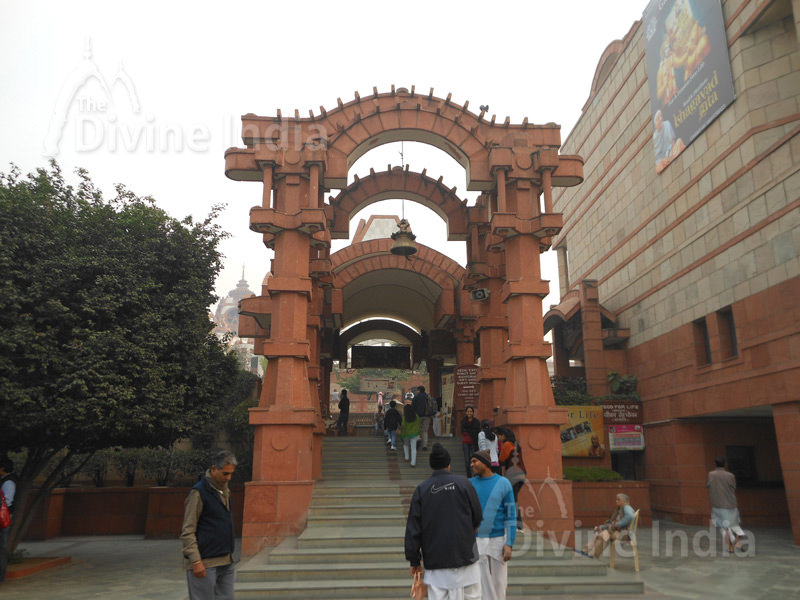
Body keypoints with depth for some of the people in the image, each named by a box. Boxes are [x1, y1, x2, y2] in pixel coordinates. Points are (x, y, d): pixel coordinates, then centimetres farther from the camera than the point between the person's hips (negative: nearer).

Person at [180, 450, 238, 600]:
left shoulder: (225, 491, 13)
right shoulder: (198, 493, -12)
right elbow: (187, 532, -14)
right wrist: (196, 561, -18)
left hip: (226, 562, 8)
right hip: (205, 564, -8)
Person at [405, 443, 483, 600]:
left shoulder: (421, 489, 0)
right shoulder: (463, 483, -3)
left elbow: (413, 528, 0)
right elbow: (478, 517, 2)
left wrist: (414, 560, 6)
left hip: (434, 559, 1)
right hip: (465, 555, -1)